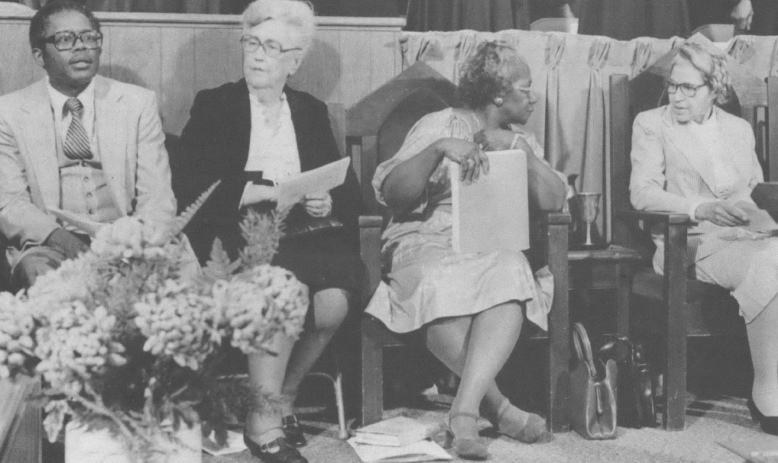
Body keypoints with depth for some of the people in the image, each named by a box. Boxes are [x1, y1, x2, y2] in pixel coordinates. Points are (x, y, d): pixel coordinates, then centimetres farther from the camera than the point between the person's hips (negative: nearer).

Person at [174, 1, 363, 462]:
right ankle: (263, 424, -22)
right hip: (238, 235, -3)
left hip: (303, 233, 3)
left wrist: (329, 202, -10)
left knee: (334, 302, -27)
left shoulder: (313, 111, 20)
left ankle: (282, 396, -3)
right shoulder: (214, 105, 10)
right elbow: (189, 184, -3)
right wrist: (256, 192, -15)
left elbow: (350, 189, 14)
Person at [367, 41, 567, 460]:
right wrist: (440, 150, -18)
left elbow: (554, 201, 6)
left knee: (511, 275, -36)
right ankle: (498, 408, -28)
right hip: (428, 242, -3)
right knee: (443, 287, -40)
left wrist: (519, 148, -5)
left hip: (496, 247, 3)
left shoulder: (522, 140, 21)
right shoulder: (438, 126, 7)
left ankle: (465, 410, -41)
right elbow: (390, 193, -5)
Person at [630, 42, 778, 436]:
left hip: (744, 238, 5)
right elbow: (642, 192, -4)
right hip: (693, 244, -5)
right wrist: (701, 208, -19)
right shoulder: (651, 124, 9)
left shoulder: (739, 128, 23)